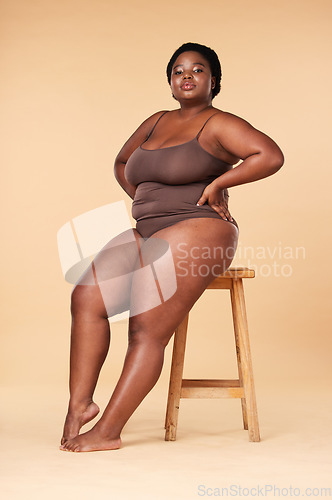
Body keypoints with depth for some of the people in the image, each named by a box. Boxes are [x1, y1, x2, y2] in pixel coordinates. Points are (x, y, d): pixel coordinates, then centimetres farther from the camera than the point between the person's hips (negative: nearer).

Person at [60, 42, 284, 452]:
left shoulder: (218, 125, -2)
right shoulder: (156, 122, 20)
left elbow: (271, 156, -17)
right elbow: (121, 163, 33)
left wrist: (215, 184, -13)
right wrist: (146, 201, 17)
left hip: (196, 232, -7)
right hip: (147, 234, 8)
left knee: (147, 331, -16)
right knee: (86, 295, -13)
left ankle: (108, 431, -9)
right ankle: (80, 401, -9)